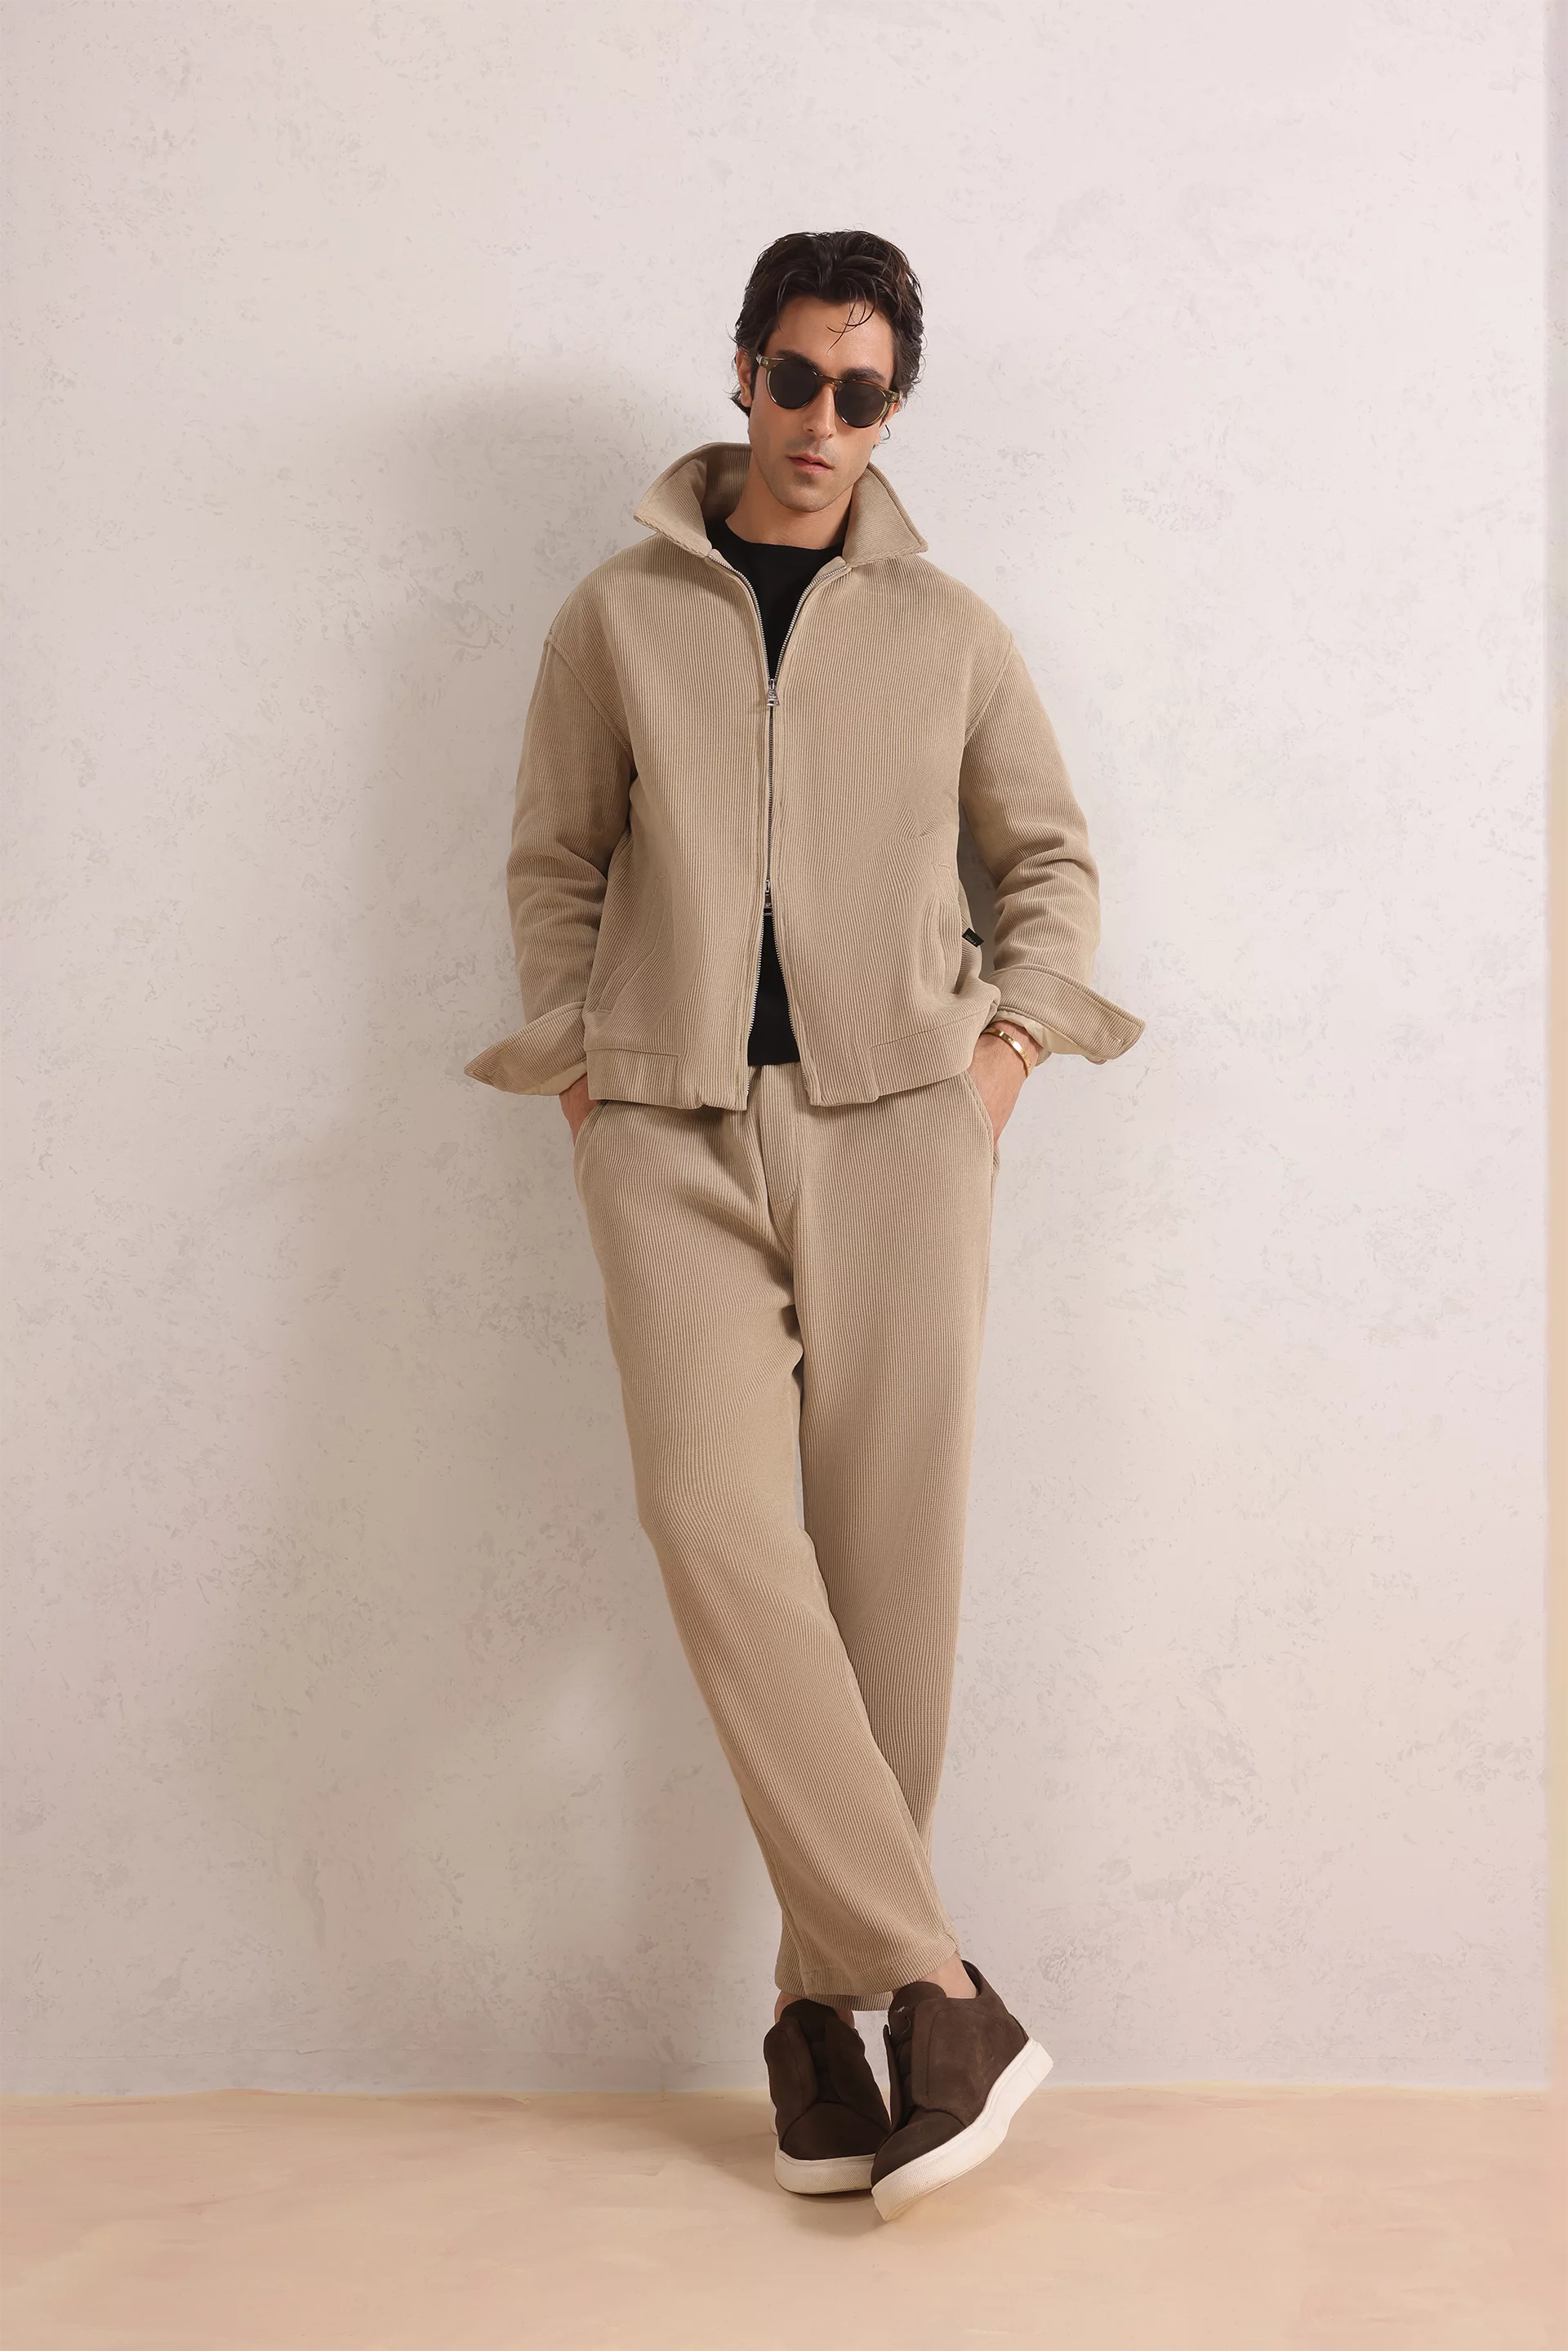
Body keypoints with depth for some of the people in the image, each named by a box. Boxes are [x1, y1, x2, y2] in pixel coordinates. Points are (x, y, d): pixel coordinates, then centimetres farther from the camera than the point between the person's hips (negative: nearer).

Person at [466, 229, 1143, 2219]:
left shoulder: (946, 630, 14)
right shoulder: (618, 616, 12)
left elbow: (1051, 856, 20)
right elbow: (553, 862, 15)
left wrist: (1005, 1047, 6)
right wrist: (583, 1081, 4)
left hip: (895, 1116, 1)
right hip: (674, 1126, 0)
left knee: (891, 1552, -5)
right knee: (718, 1516, -20)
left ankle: (822, 1999, 7)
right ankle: (933, 1989, -17)